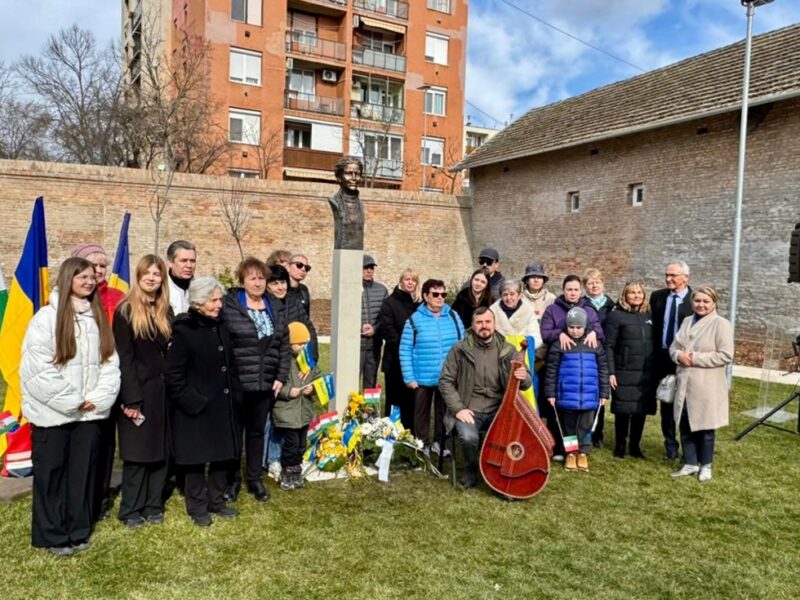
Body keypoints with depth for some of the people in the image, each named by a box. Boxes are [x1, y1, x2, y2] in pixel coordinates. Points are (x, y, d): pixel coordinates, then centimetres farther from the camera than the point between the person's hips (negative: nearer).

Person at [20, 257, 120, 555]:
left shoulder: (98, 318, 7)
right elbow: (38, 369, -14)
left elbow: (110, 361, 5)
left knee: (82, 472, 12)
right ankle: (53, 535, 21)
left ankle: (78, 531, 25)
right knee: (50, 474, 8)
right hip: (53, 412, -4)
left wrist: (99, 397, -8)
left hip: (89, 412, 4)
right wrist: (71, 402, -12)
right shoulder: (46, 318, -9)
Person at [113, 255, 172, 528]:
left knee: (161, 450, 9)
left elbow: (171, 353, 11)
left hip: (163, 390, 5)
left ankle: (154, 505, 21)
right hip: (137, 390, -5)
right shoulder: (125, 312, -7)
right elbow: (124, 358, -12)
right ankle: (131, 509, 18)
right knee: (137, 452, 3)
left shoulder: (166, 312, 11)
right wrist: (131, 398, -17)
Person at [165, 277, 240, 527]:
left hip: (223, 405, 7)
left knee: (224, 454, 12)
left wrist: (234, 394, 8)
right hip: (195, 408, -6)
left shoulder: (221, 328, 9)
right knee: (196, 458, 6)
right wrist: (191, 401, -17)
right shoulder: (184, 330, -13)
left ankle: (216, 500, 29)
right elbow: (173, 374, -15)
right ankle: (197, 506, 22)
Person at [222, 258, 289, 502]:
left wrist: (281, 377, 4)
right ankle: (233, 479, 27)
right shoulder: (228, 306, -9)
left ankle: (255, 479, 29)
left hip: (265, 384, 4)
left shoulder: (274, 309, 8)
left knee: (257, 431, 16)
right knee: (233, 431, 10)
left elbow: (284, 345, 10)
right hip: (236, 383, -4)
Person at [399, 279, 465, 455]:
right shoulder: (415, 319, -6)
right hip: (423, 378, -2)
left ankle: (439, 442, 32)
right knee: (422, 412, 11)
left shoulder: (453, 317, 2)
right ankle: (422, 445, 27)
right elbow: (405, 350, -5)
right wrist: (409, 377, -9)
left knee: (444, 411, 14)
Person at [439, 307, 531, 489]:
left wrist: (524, 377, -18)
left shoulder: (507, 350, 4)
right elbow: (445, 381, 0)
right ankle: (471, 470, 5)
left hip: (498, 411, 2)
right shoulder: (460, 349, -3)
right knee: (468, 437, -30)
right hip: (469, 410, -2)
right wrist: (458, 408, -11)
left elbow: (525, 383, 8)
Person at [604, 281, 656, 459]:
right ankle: (620, 446, 18)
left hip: (646, 374, 4)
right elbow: (608, 346, -7)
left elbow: (655, 344, 12)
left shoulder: (648, 316, 11)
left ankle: (635, 446, 22)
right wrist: (610, 372, -13)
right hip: (624, 374, -4)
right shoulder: (616, 315, -4)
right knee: (623, 411, 4)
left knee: (641, 411, 9)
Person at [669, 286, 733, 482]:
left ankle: (705, 466, 24)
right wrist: (679, 355, -9)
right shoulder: (687, 321, 12)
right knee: (685, 426, 12)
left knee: (704, 427, 7)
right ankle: (690, 464, 25)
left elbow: (726, 356, -17)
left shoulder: (721, 324, -10)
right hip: (684, 383, 6)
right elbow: (673, 346, 14)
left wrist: (696, 358, -18)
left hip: (706, 386, -6)